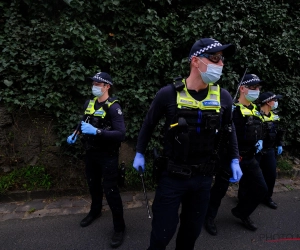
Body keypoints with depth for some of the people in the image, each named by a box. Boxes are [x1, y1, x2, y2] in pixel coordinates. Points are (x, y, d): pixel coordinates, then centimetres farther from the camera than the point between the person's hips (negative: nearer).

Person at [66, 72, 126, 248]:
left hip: (108, 156, -7)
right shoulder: (89, 103, 3)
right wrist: (75, 134, 4)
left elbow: (121, 134, -28)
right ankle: (95, 211, 50)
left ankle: (119, 227, 18)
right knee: (93, 184, 23)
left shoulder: (113, 107, -18)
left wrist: (96, 131, -34)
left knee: (110, 191, -1)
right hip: (91, 153, 7)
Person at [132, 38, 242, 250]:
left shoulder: (223, 97, -5)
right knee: (163, 231, 9)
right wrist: (140, 154, 7)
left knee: (193, 230, 21)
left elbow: (228, 130, 12)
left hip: (203, 177, 3)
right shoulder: (169, 94, -14)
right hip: (172, 176, -3)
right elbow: (149, 124, 1)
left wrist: (235, 160, 8)